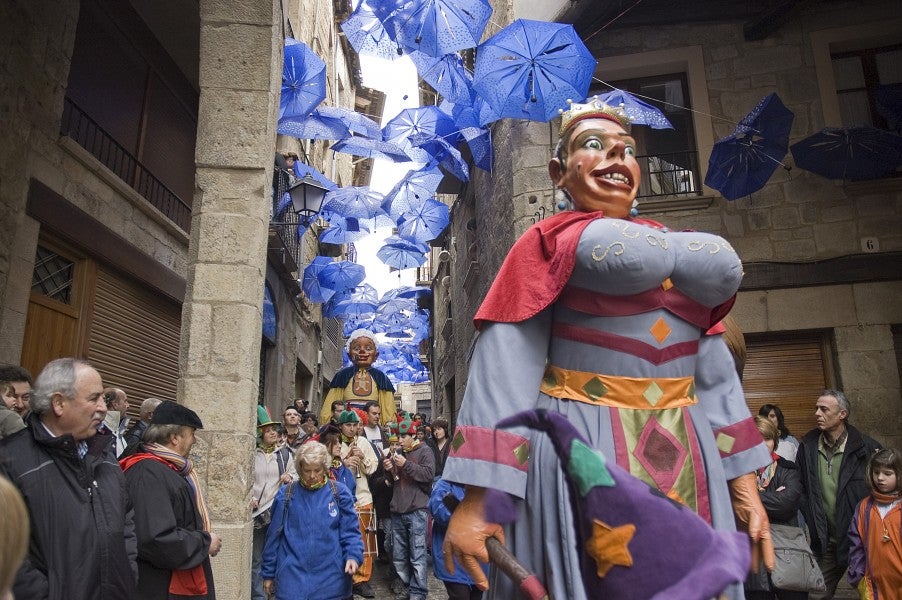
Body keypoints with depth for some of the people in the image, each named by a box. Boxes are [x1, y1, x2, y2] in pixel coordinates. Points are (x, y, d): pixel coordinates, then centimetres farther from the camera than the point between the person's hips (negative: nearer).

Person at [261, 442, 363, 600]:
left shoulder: (339, 493, -1)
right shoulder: (286, 495, 1)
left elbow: (349, 531, 0)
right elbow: (274, 536, 6)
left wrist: (353, 556, -17)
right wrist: (268, 573, 9)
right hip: (293, 576, 0)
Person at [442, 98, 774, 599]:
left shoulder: (683, 246, 16)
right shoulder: (548, 243, 0)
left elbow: (715, 375, 13)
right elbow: (502, 375, -11)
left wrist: (743, 484, 8)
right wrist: (478, 500, -18)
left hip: (685, 465, 6)